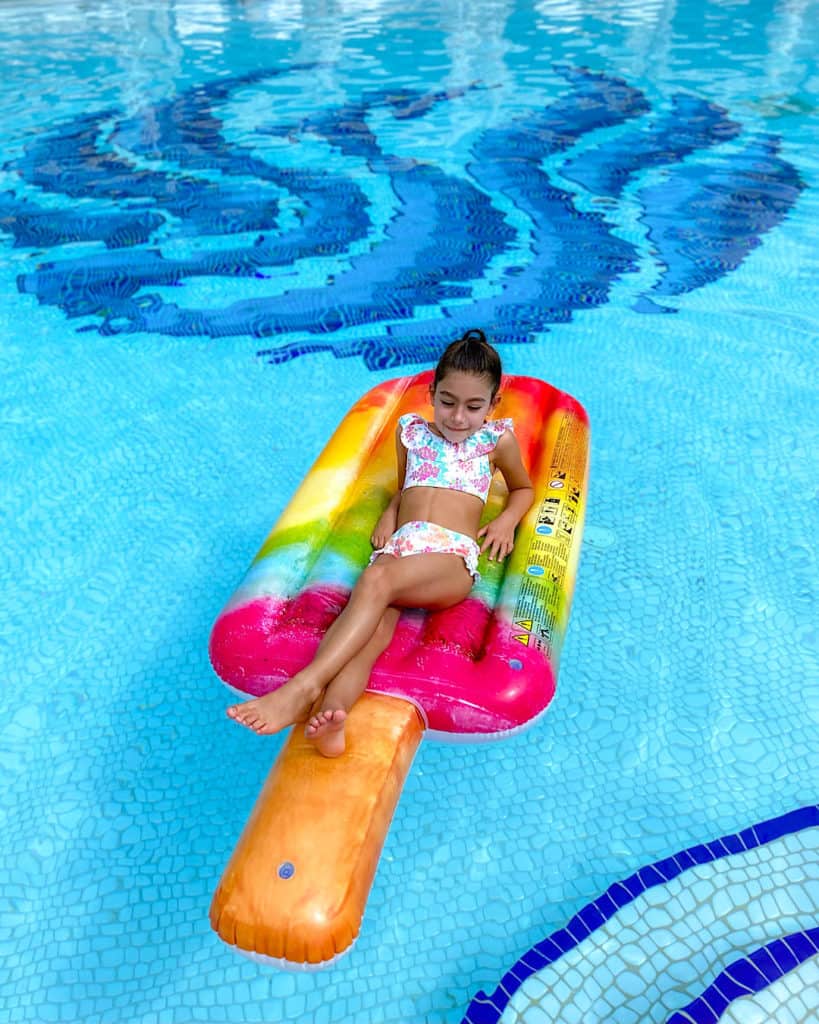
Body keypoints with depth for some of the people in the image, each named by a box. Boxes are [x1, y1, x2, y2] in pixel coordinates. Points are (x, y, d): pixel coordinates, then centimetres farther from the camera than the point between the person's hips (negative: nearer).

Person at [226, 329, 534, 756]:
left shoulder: (498, 440, 19)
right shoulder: (411, 432, 26)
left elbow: (523, 488, 33)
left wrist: (507, 520, 12)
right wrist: (389, 516, 15)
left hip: (452, 558, -3)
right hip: (398, 547, 3)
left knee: (376, 580, -37)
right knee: (372, 629, -31)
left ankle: (305, 686, -47)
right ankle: (328, 720, -56)